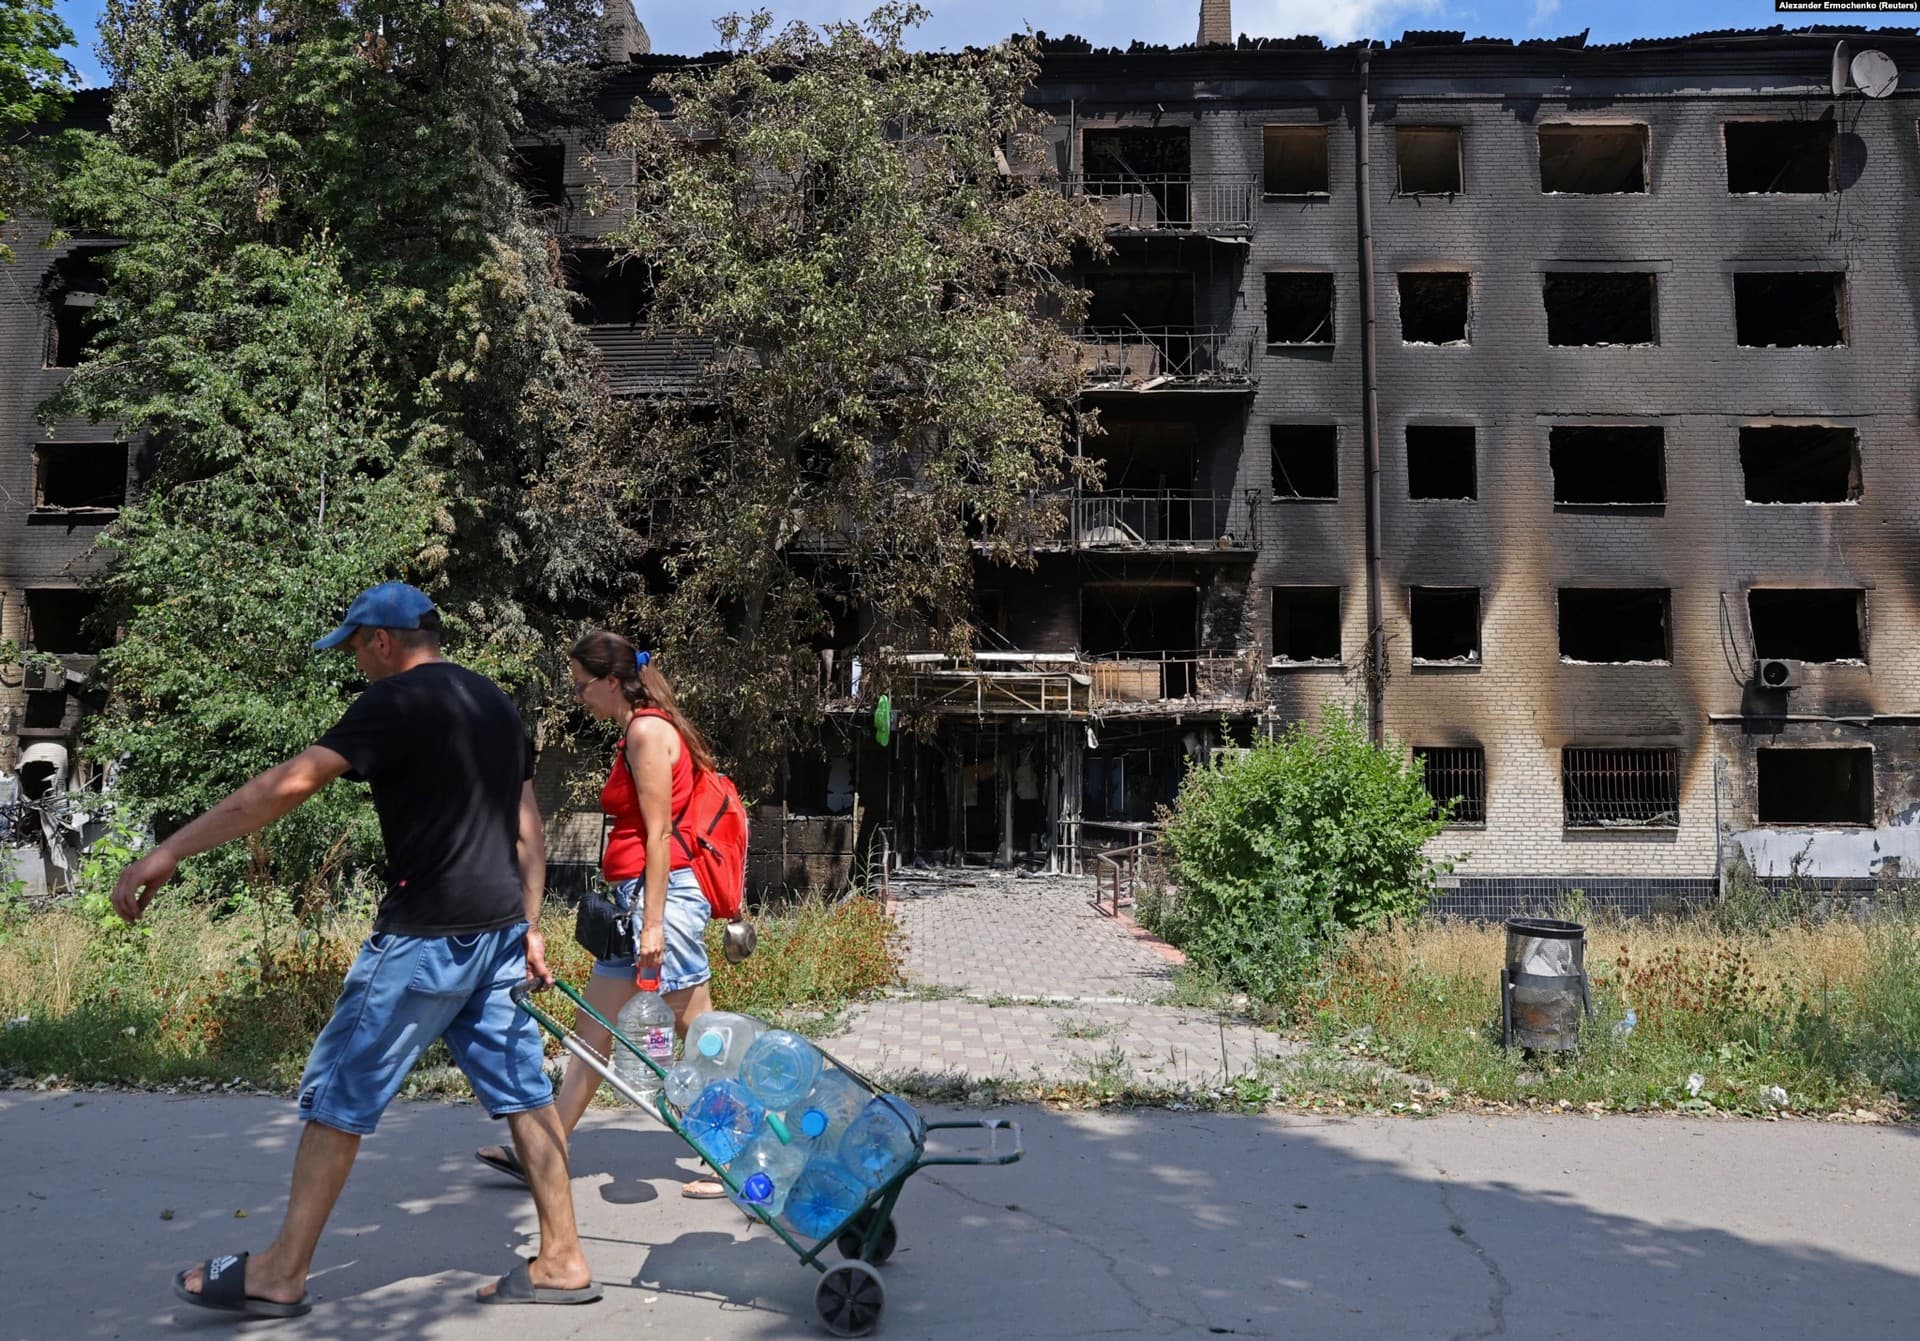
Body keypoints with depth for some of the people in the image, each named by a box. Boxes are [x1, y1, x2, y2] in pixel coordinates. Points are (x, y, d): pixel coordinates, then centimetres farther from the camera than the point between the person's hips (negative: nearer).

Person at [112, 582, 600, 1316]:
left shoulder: (398, 699, -11)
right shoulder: (494, 701, 14)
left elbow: (290, 782, -19)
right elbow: (528, 827, 15)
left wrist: (171, 851, -16)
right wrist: (528, 926, 18)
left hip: (427, 934, -8)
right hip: (497, 930, 8)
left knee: (339, 1092, 4)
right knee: (522, 1089, 10)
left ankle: (280, 1275, 14)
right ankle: (562, 1261, 15)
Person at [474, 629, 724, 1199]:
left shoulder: (648, 730, -12)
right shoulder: (634, 733, 17)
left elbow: (659, 833, -17)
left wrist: (653, 923, -19)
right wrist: (635, 913, 16)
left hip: (663, 893, -10)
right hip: (634, 898, 10)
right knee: (591, 1030, 13)